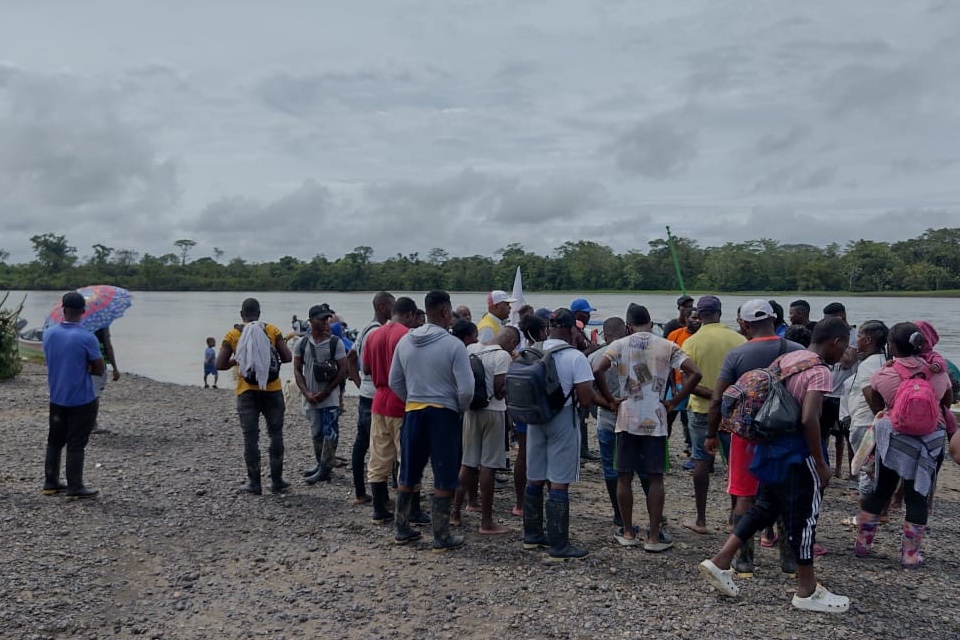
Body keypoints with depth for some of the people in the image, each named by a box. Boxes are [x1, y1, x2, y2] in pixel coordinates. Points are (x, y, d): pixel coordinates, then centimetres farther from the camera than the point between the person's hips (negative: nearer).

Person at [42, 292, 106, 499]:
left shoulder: (48, 333, -1)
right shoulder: (86, 338, -19)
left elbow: (52, 361, 13)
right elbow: (100, 369, -12)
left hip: (56, 398, 6)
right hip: (82, 400, -6)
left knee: (54, 441, 18)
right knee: (76, 445, 1)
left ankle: (50, 482, 26)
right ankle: (75, 487, 7)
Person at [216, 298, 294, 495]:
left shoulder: (232, 335, 0)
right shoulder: (272, 330, 0)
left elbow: (220, 365, -2)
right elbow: (287, 357, -1)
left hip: (246, 392, 0)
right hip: (272, 390, 0)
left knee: (251, 437, 5)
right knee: (276, 434, 10)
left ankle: (254, 482, 9)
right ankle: (276, 480, 13)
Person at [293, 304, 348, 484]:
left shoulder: (336, 343, -4)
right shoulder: (301, 344, 4)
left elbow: (342, 371, -5)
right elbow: (297, 370, 6)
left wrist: (325, 392, -11)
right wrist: (307, 393, -7)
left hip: (330, 398, -3)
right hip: (309, 399, 3)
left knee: (330, 434, -7)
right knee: (316, 434, 11)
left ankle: (324, 470, -4)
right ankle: (322, 467, 23)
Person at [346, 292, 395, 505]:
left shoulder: (366, 329, 14)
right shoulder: (378, 332, -17)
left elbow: (350, 358, 21)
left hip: (365, 394, 10)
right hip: (376, 397, -10)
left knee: (361, 443, 12)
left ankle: (360, 493, 20)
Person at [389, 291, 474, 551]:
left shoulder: (405, 341, 1)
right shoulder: (453, 344, -14)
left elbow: (394, 382, 9)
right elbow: (466, 388, -15)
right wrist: (460, 409, 3)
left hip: (413, 412, 5)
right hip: (443, 413, -5)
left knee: (408, 475, 16)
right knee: (444, 480, 5)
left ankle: (401, 529, 28)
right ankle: (441, 538, 12)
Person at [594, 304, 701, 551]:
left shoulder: (619, 345, -1)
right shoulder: (667, 347, 1)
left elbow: (597, 371, -15)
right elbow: (695, 373, -8)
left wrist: (610, 401, -4)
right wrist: (674, 402, -1)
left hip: (627, 419, 0)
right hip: (656, 420, 0)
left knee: (624, 477, 10)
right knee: (655, 477, 6)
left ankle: (628, 533, 17)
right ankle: (653, 537, 8)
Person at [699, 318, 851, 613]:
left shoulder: (787, 358, 8)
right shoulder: (820, 372, -17)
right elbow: (809, 419, -26)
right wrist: (821, 463, -17)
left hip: (773, 447, 8)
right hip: (797, 455, -8)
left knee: (764, 507, 18)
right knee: (803, 517, 5)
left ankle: (720, 561, 16)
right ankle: (807, 591, 18)